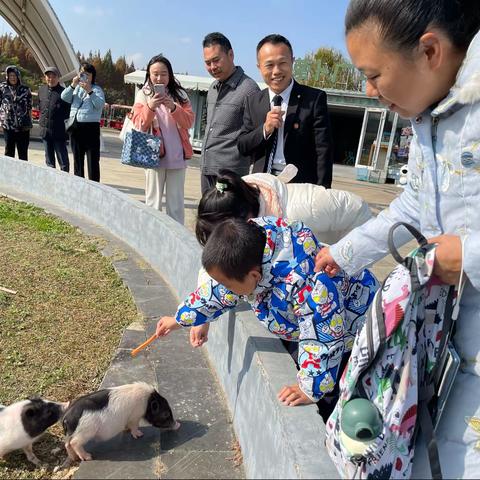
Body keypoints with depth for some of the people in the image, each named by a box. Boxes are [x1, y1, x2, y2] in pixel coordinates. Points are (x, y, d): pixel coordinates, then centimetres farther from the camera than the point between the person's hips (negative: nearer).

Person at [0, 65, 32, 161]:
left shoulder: (25, 89, 5)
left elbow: (29, 108, 8)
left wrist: (29, 122, 4)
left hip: (23, 126, 0)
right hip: (8, 125, 0)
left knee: (23, 151, 5)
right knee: (9, 150, 7)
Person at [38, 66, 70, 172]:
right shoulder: (41, 90, 10)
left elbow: (68, 112, -8)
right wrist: (42, 120, 17)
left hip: (59, 131, -6)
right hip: (45, 130, 6)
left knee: (63, 161, 0)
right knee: (49, 161, 14)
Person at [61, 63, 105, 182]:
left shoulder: (96, 89, 4)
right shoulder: (76, 88, 17)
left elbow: (100, 104, -13)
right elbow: (64, 97, 4)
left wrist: (89, 91, -21)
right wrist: (72, 85, -7)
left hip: (91, 127, -5)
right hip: (75, 126, 6)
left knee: (93, 159, -6)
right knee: (77, 158, 12)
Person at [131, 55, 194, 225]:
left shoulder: (180, 94, 7)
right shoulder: (143, 94, 4)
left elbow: (189, 122, -2)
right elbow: (139, 125, -4)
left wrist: (173, 108, -19)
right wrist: (150, 107, -21)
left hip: (177, 155, 1)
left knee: (176, 203, 5)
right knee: (153, 202, 1)